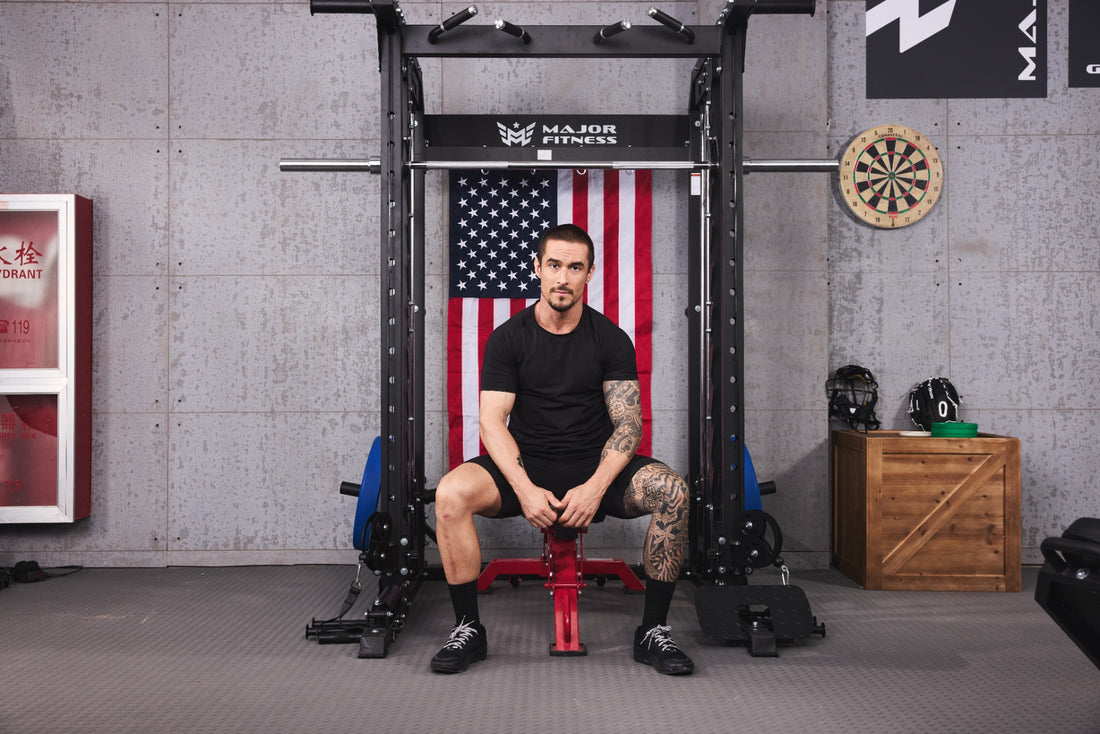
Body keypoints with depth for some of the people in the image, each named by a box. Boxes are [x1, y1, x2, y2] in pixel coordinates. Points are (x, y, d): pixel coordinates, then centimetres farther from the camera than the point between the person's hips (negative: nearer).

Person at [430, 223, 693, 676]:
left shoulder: (611, 340, 1)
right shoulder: (508, 338, -1)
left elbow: (627, 424, -5)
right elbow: (492, 420, -8)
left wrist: (595, 488, -22)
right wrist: (525, 489, -25)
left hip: (596, 467, 1)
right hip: (525, 467, 0)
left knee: (672, 491, -28)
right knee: (451, 493, -30)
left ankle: (654, 630, -13)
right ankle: (467, 629, -13)